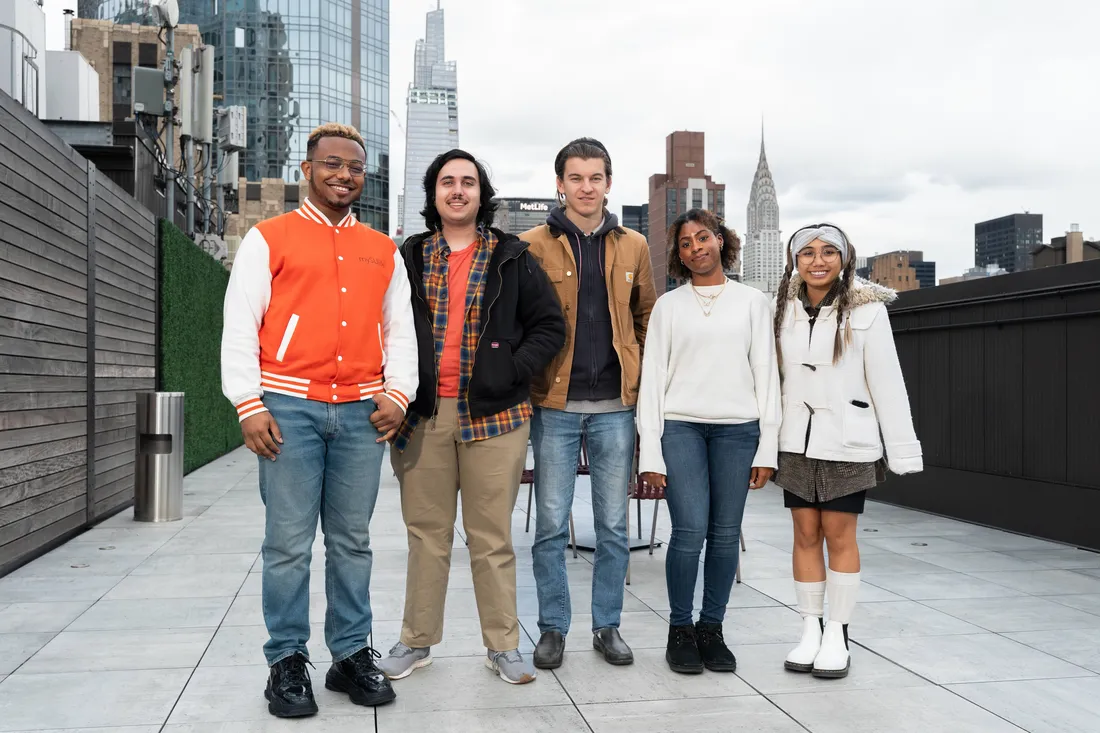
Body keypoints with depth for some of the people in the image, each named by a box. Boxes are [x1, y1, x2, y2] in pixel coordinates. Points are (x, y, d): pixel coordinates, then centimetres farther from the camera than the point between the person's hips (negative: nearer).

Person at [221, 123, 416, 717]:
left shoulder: (383, 251, 16)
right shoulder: (269, 239, 5)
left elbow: (400, 329, 17)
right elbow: (239, 326, 0)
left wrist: (397, 395, 3)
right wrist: (249, 405, -9)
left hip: (361, 412, 3)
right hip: (290, 407, -3)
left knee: (352, 540, 9)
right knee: (288, 543, -1)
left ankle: (351, 655, 19)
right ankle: (287, 662, 12)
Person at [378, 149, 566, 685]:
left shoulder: (511, 258, 6)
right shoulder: (409, 258, 11)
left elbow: (549, 325, 5)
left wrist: (513, 371, -7)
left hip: (493, 415, -1)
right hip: (424, 415, 2)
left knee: (492, 537, 4)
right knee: (426, 533, 9)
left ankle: (503, 645, 16)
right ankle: (417, 641, 22)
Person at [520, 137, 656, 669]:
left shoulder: (633, 246, 9)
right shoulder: (533, 245, 0)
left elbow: (646, 319, 15)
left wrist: (641, 379, 6)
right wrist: (527, 382, -5)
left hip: (615, 405, 2)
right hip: (555, 405, -2)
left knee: (613, 525, 9)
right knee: (551, 524, 3)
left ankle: (608, 626, 23)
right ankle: (553, 628, 18)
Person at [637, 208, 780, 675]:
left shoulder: (753, 302, 11)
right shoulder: (668, 305, 9)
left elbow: (766, 373, 8)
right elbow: (652, 377, 5)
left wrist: (767, 447, 2)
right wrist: (650, 452, -2)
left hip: (737, 427, 1)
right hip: (680, 425, -1)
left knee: (726, 533, 2)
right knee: (690, 530, -10)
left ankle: (711, 629, 17)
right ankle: (680, 630, 7)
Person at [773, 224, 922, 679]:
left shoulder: (866, 310, -6)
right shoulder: (785, 310, 5)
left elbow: (887, 383, -7)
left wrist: (902, 450, -10)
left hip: (847, 442, -3)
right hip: (797, 441, 3)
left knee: (839, 536, 2)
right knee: (805, 534, 8)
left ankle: (837, 635, 14)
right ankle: (810, 631, 19)